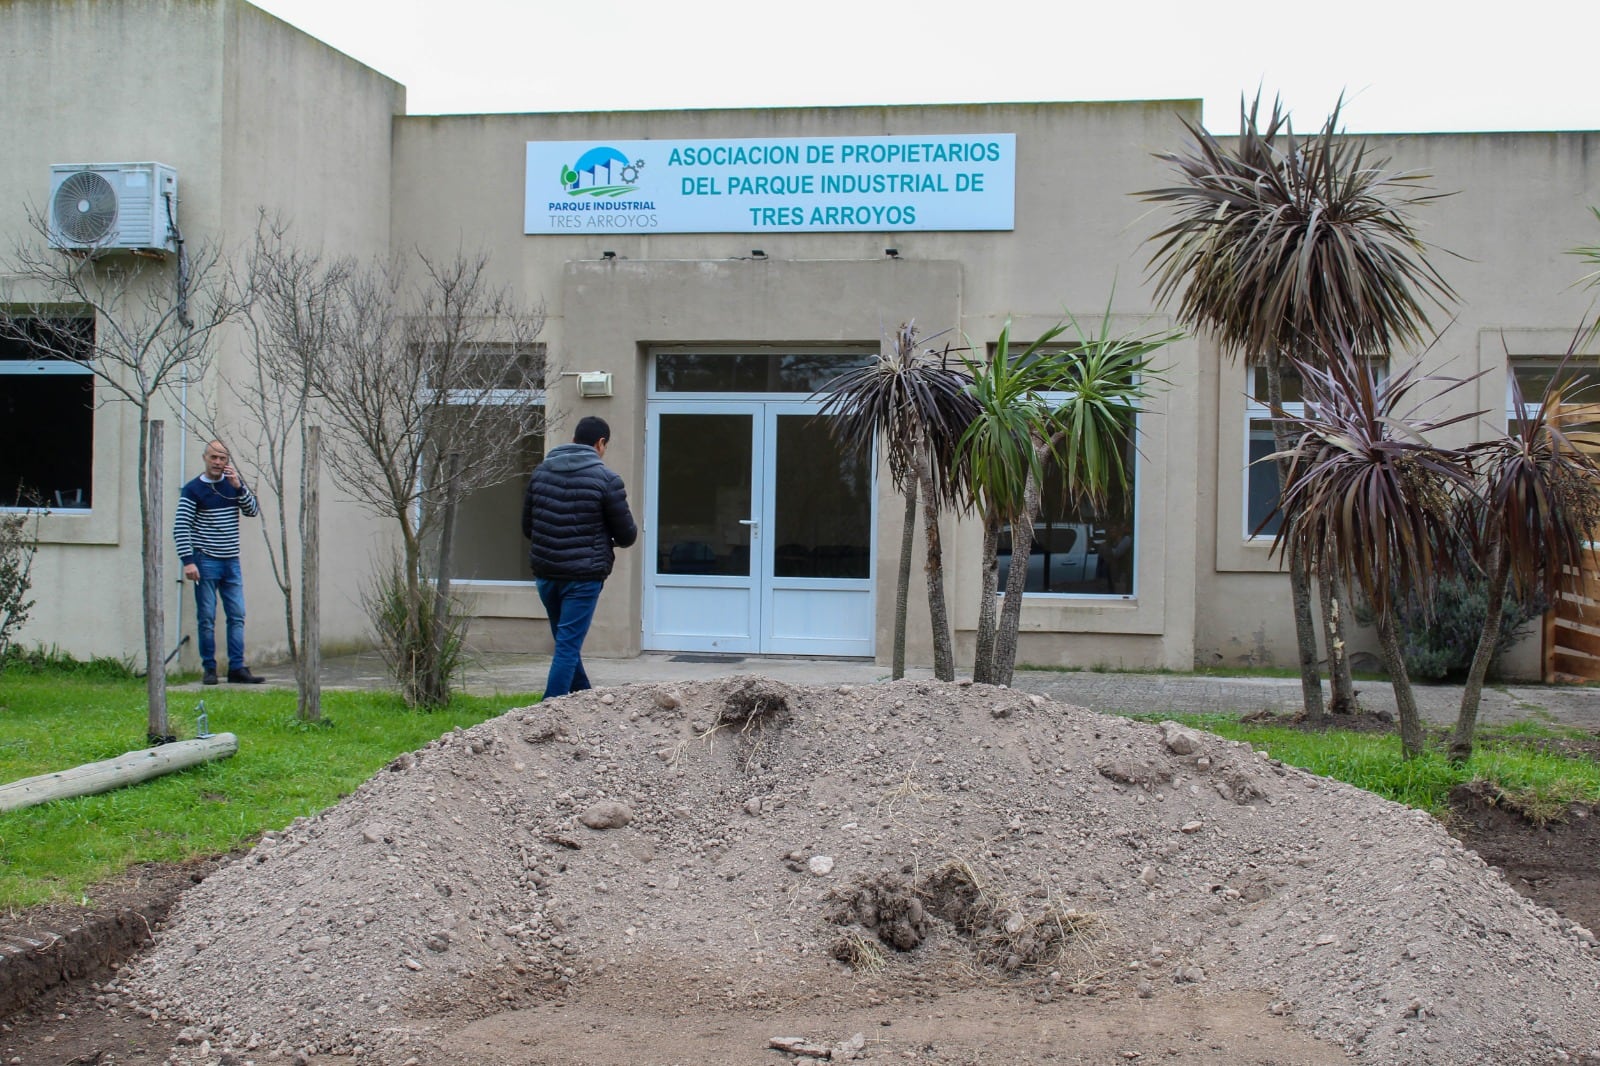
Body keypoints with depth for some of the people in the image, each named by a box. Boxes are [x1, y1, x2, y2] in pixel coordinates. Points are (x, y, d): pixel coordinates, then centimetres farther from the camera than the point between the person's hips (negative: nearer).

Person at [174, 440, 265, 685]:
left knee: (237, 616, 2)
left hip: (231, 563, 5)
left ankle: (237, 668, 5)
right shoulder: (193, 490, -4)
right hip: (205, 563, -5)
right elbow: (181, 527, -9)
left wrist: (239, 487, -12)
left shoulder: (234, 485, 11)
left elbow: (253, 511, 2)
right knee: (206, 618, -1)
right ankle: (209, 669, 6)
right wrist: (188, 561, -18)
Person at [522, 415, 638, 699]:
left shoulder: (540, 472, 5)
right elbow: (627, 535, -5)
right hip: (583, 575, -6)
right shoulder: (606, 480, -10)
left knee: (566, 642, 21)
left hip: (545, 572, 6)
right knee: (568, 646, -2)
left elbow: (527, 527, 12)